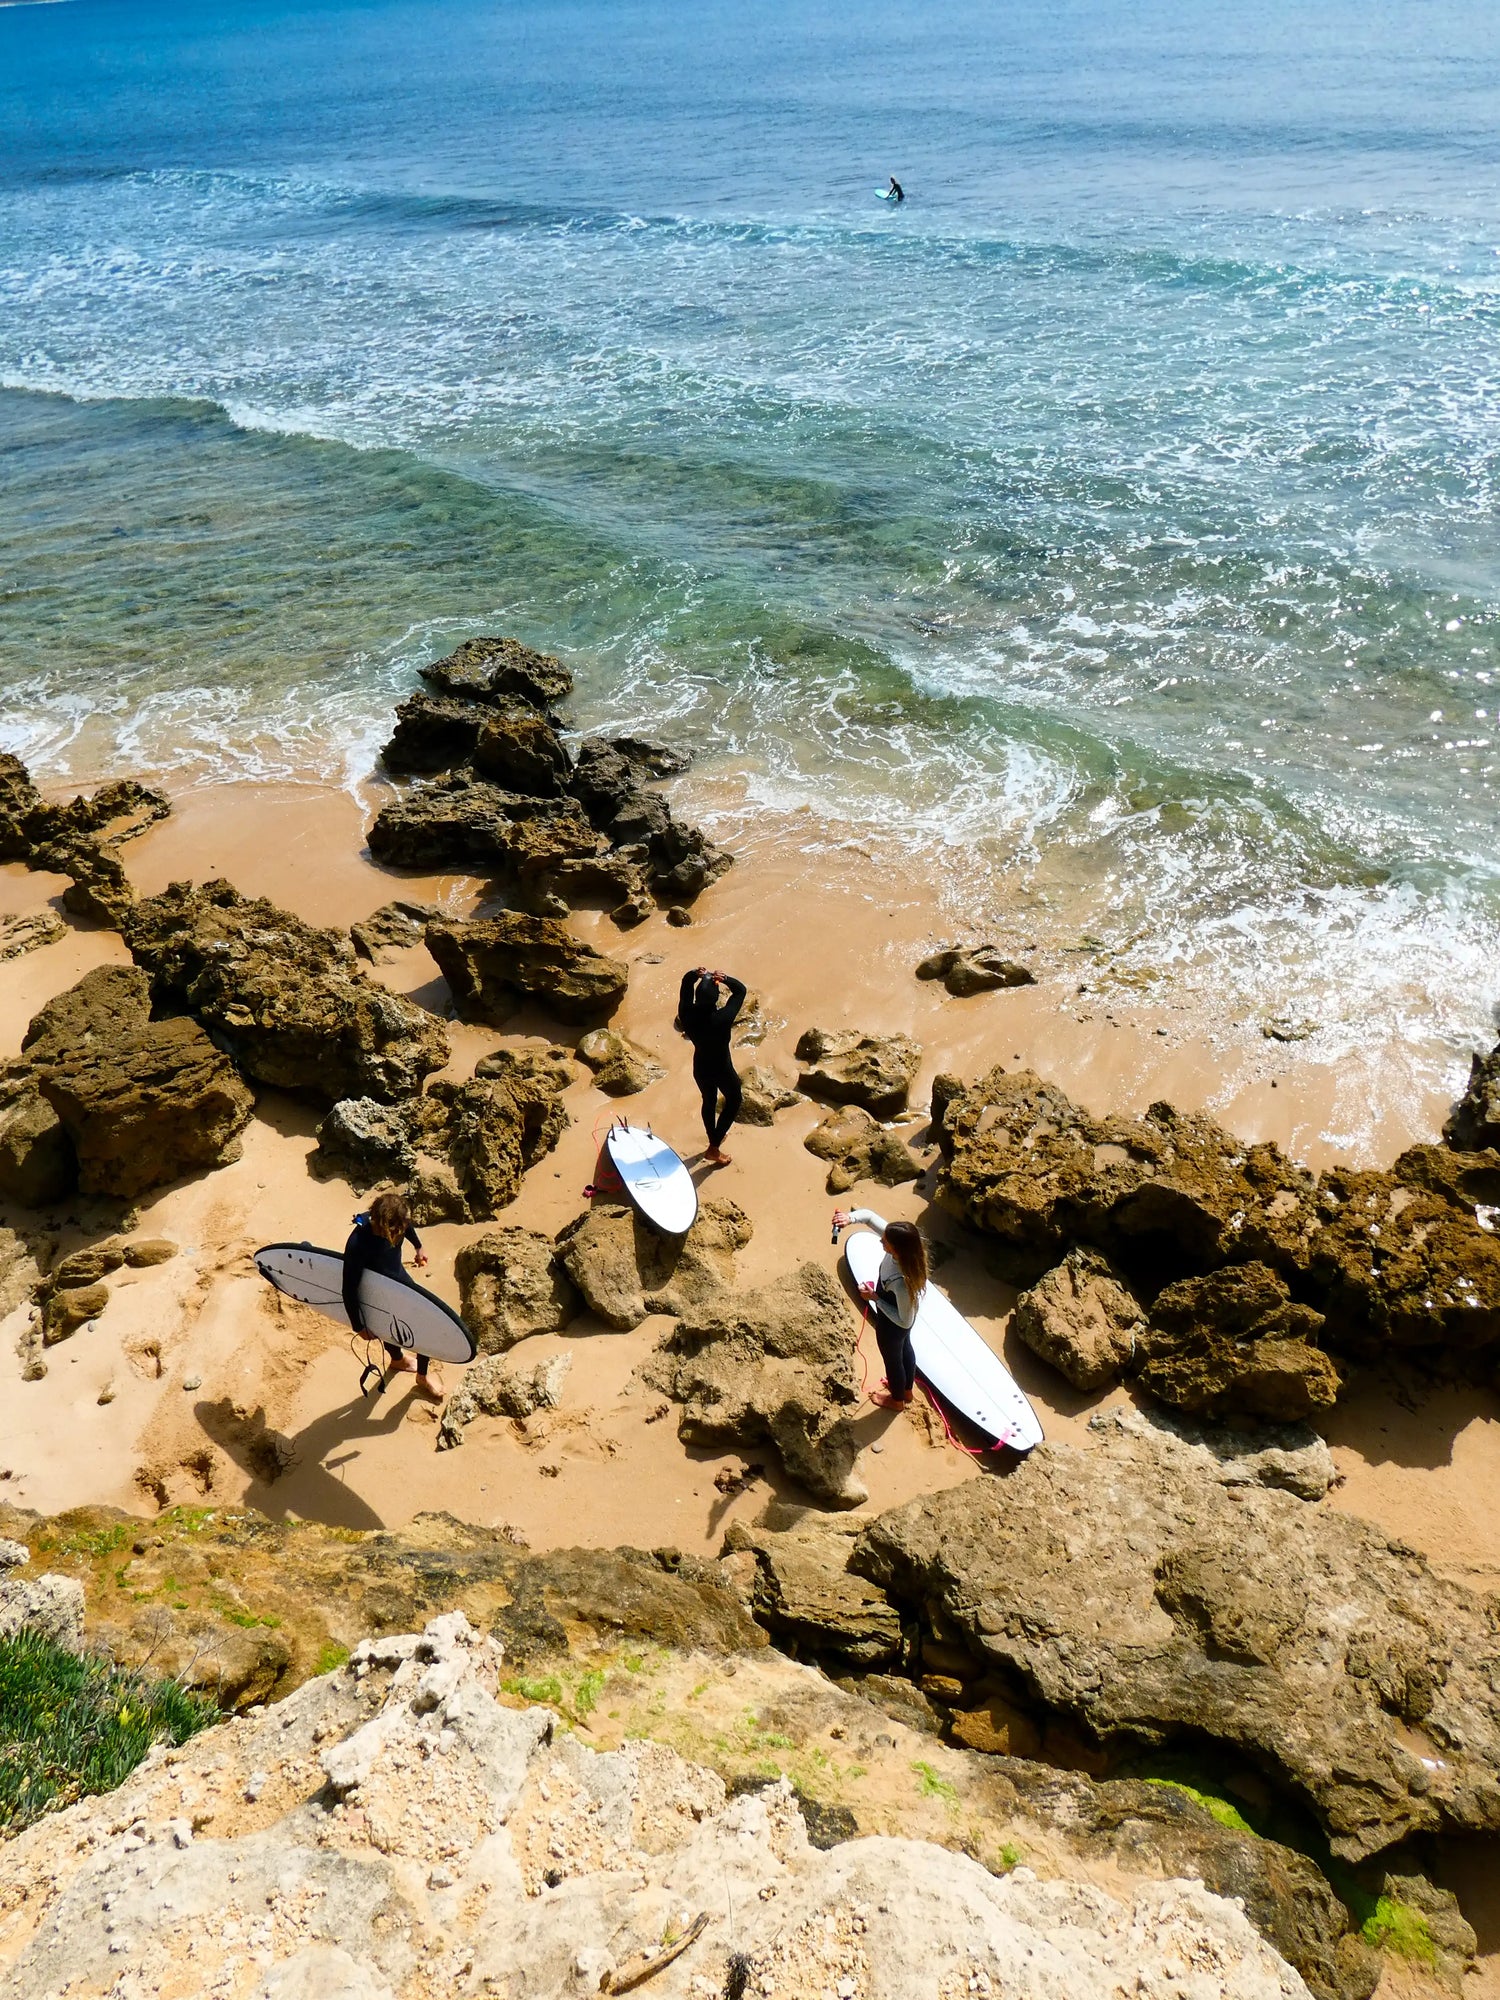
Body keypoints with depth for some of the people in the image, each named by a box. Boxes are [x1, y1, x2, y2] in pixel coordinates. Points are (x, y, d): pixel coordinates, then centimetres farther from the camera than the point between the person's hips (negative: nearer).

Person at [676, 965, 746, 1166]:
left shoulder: (688, 1015, -24)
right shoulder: (723, 1018, -34)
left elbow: (686, 986, -7)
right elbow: (740, 990, -21)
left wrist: (693, 975, -27)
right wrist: (725, 979, -36)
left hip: (700, 1068, 4)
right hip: (722, 1069, -4)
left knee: (709, 1101, 28)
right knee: (734, 1100, 22)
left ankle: (714, 1141, 51)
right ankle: (714, 1148, 20)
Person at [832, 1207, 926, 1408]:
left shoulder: (902, 1281, -47)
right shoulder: (901, 1243, -29)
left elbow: (904, 1321, -31)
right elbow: (870, 1215, -20)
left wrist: (875, 1298, -27)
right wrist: (850, 1218, -39)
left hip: (892, 1326, -7)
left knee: (892, 1359, 25)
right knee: (905, 1348, 33)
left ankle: (896, 1400, 56)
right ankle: (907, 1390, 63)